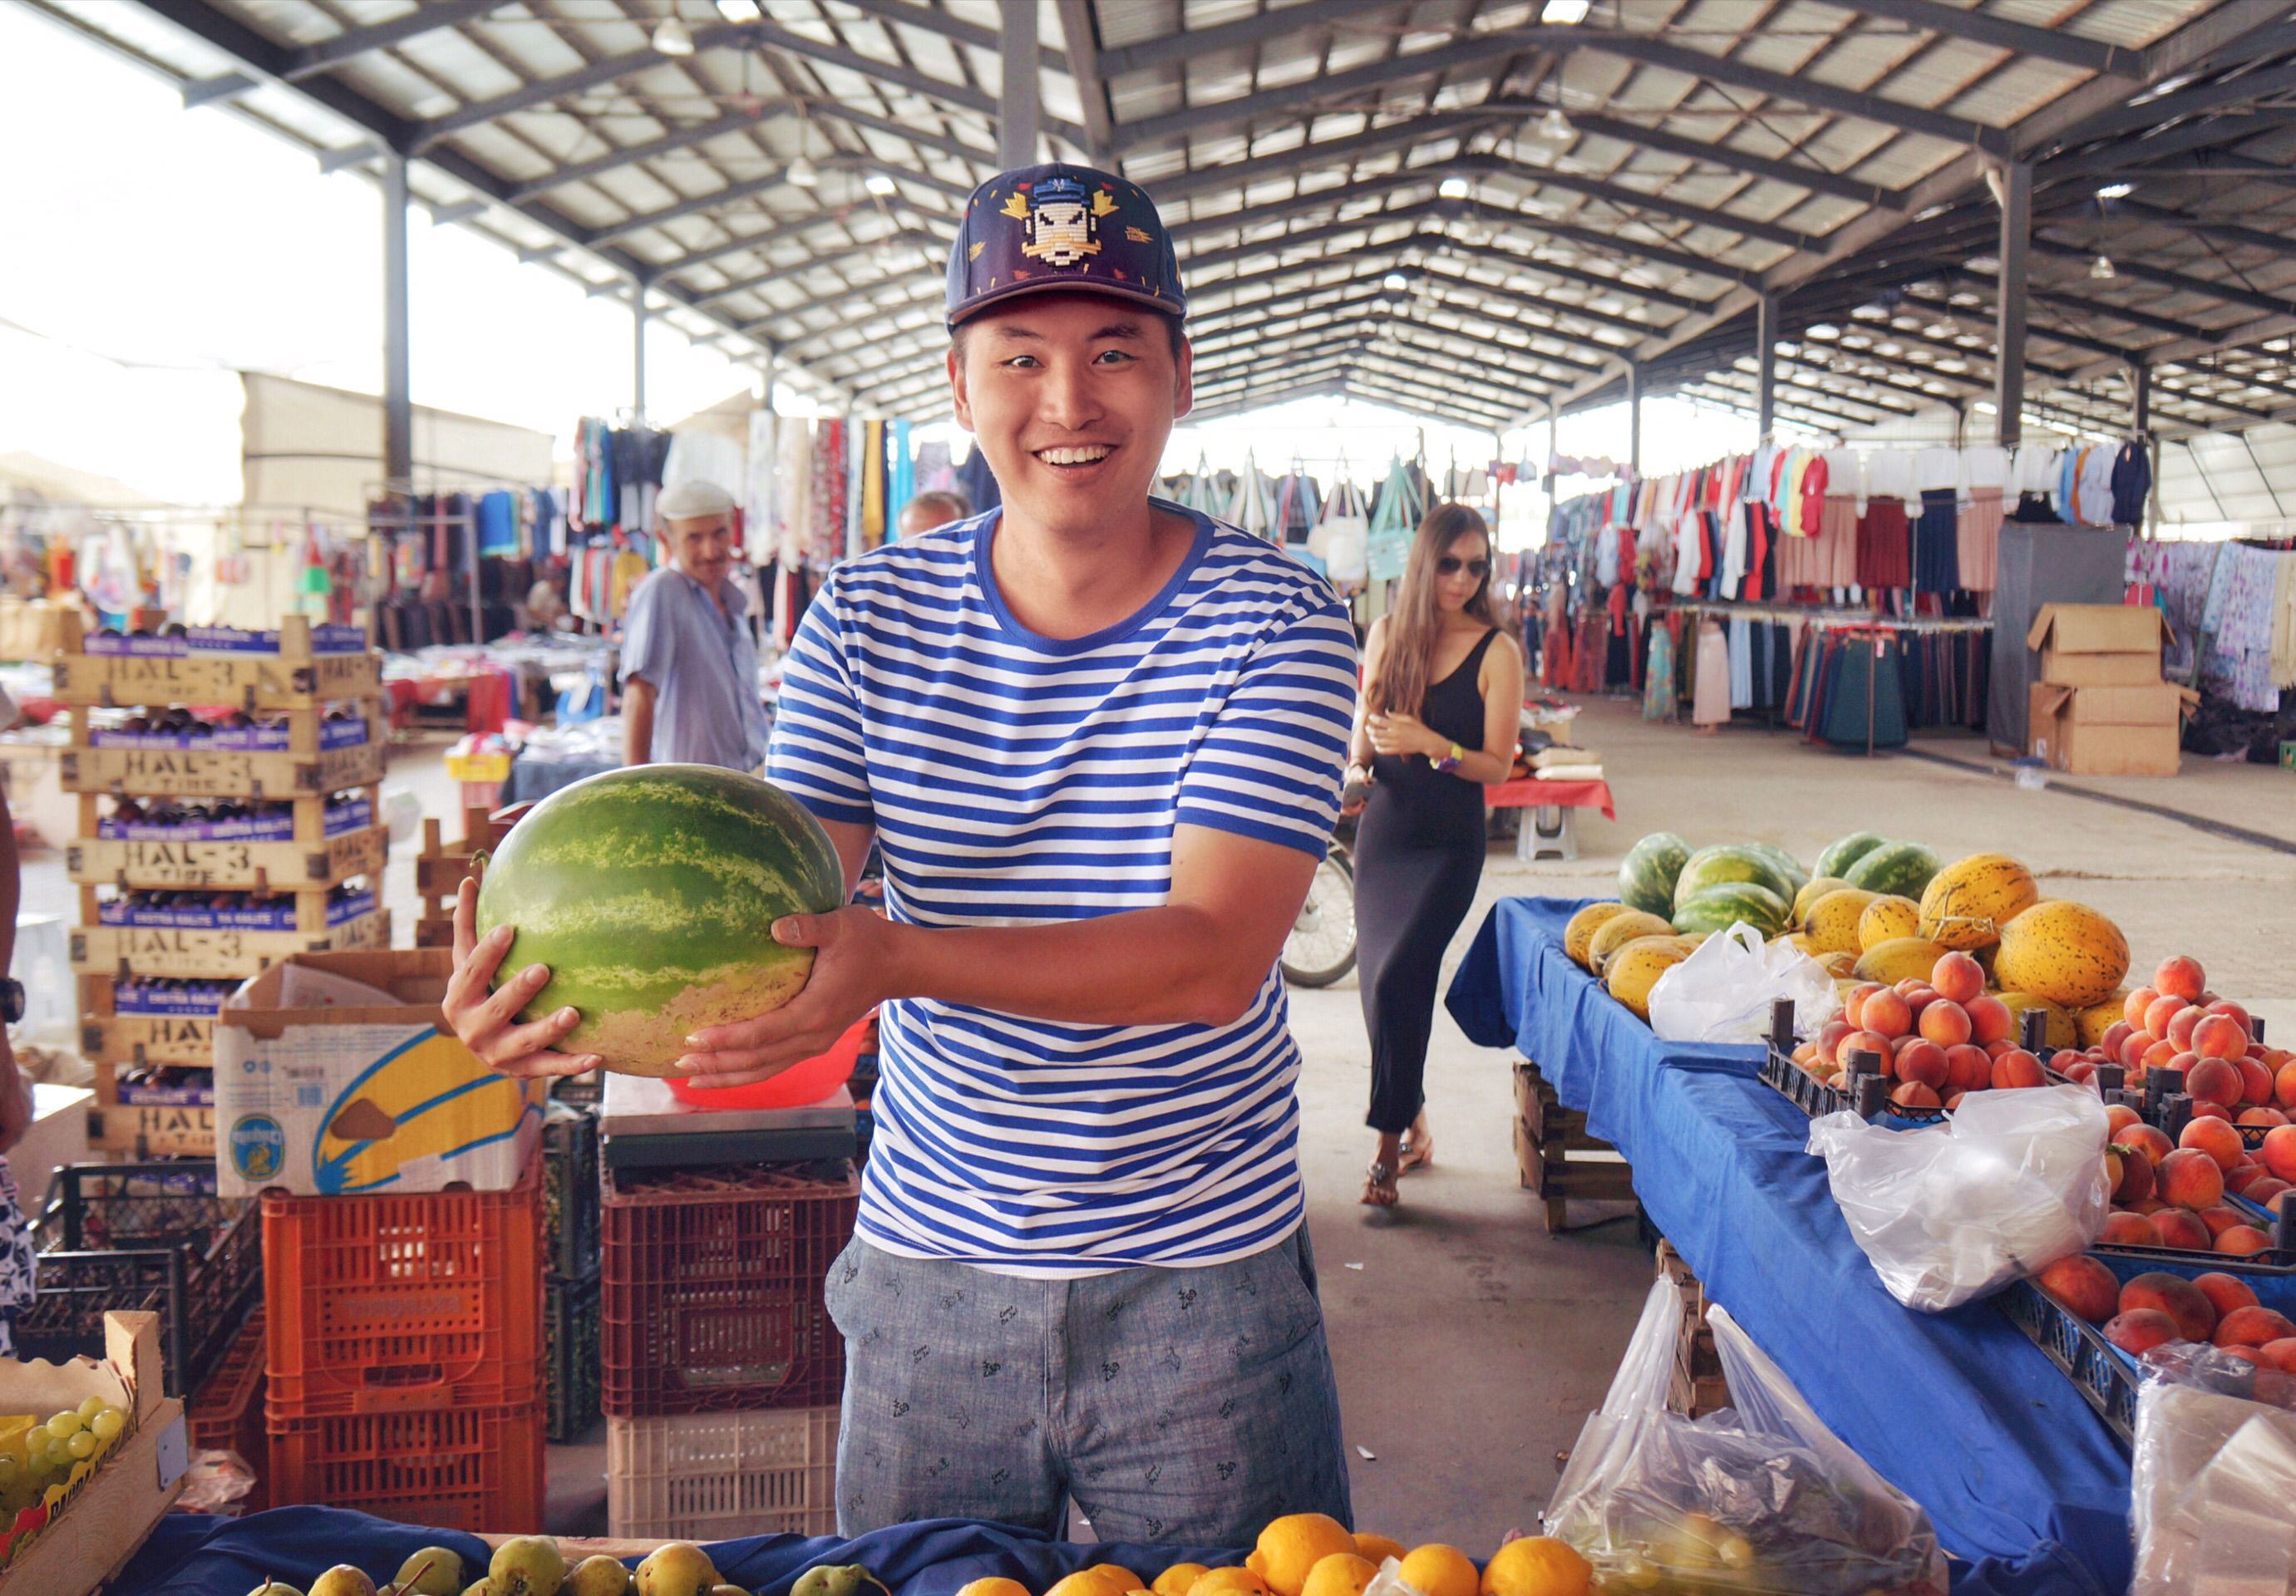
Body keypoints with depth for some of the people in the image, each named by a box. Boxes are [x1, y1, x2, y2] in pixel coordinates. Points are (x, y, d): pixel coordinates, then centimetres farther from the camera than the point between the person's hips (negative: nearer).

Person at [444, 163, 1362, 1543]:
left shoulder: (1275, 624, -10)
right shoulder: (870, 619, -1)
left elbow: (1217, 953, -21)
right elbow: (779, 899, -9)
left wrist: (899, 960, -35)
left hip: (1204, 1286, -2)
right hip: (929, 1274, 2)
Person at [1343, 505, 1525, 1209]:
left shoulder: (1496, 650, -6)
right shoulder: (1387, 633, 5)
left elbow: (1498, 765, -8)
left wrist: (1429, 744, -22)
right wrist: (1357, 765, -5)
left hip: (1449, 841, -4)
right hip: (1383, 830, 4)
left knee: (1396, 982, -16)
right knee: (1378, 984, 8)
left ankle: (1390, 1143, -3)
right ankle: (1413, 1122, 28)